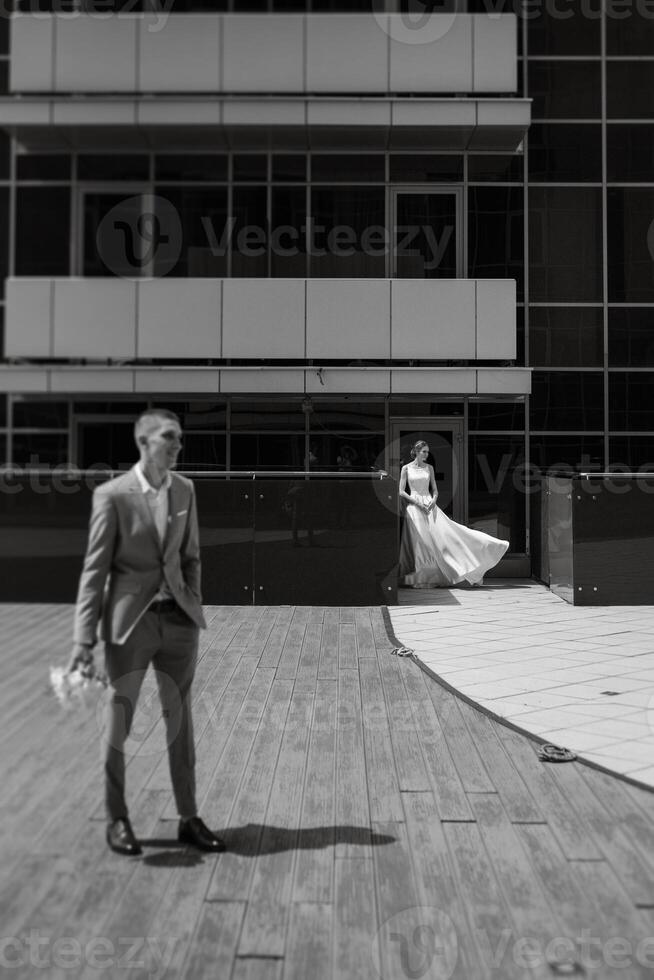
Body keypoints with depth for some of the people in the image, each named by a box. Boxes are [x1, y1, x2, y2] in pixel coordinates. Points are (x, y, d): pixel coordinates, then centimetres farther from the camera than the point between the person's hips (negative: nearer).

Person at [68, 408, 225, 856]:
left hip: (179, 619, 4)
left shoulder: (185, 489, 5)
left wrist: (194, 607, 4)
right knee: (119, 720, 9)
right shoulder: (112, 495, -9)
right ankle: (118, 820, 27)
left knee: (181, 719, 12)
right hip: (131, 619, -4)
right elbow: (95, 569, -10)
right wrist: (84, 639, -13)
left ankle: (189, 819, 24)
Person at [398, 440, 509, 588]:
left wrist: (433, 500, -10)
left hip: (430, 507, 3)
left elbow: (435, 490, 12)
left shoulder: (429, 468, 11)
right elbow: (401, 492, -2)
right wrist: (417, 503, -12)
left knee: (445, 533, -8)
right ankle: (422, 579, 6)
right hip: (414, 507, -3)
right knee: (420, 543, -3)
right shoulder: (406, 468, 1)